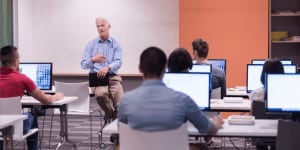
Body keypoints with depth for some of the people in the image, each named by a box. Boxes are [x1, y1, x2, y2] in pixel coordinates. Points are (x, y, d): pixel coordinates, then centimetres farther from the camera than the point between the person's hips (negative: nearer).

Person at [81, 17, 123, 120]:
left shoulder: (116, 44, 8)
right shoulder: (91, 44, 9)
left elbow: (118, 62, -7)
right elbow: (84, 65, 4)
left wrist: (108, 68, -29)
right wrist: (93, 60, -19)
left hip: (113, 77, 1)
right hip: (97, 77, -1)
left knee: (120, 103, -21)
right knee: (101, 93, -35)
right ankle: (111, 116, -9)